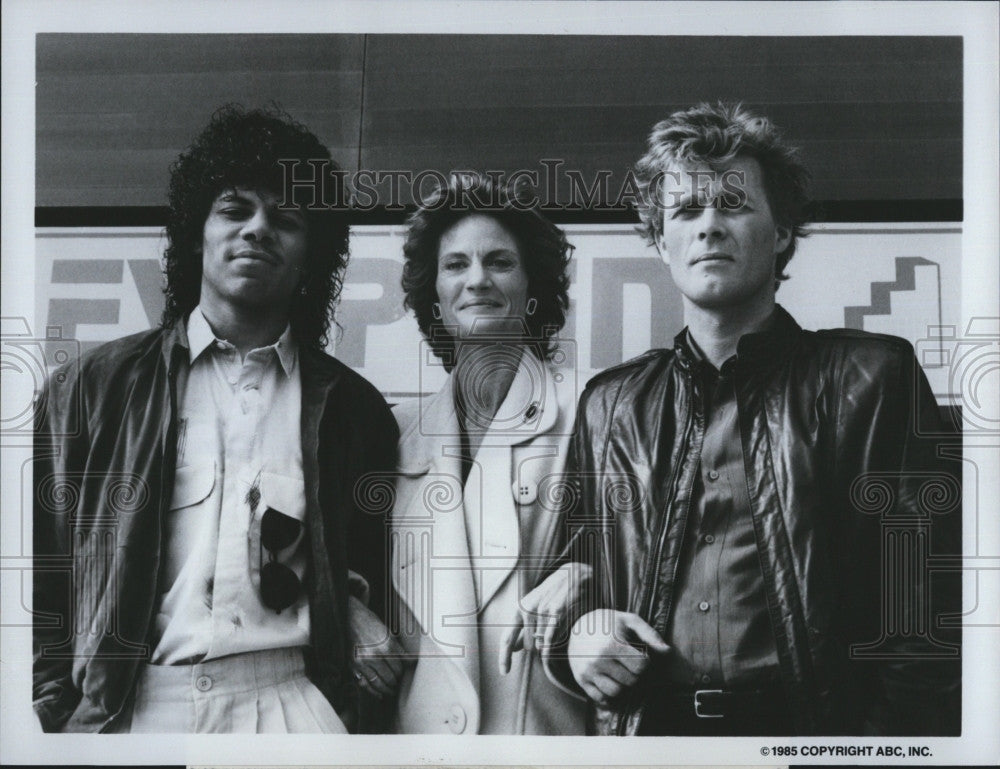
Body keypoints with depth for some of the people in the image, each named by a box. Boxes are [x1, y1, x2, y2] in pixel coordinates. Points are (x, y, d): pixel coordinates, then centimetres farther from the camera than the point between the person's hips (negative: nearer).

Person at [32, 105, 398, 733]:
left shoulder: (353, 407, 12)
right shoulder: (94, 387, 9)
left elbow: (377, 570, 21)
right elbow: (41, 565, 8)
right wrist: (60, 713, 2)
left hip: (287, 704, 1)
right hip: (130, 708, 0)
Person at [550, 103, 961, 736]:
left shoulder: (870, 379, -1)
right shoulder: (610, 405, 10)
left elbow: (924, 611, -6)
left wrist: (895, 740, -18)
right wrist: (576, 635, -3)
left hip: (811, 730, -3)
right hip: (643, 731, 3)